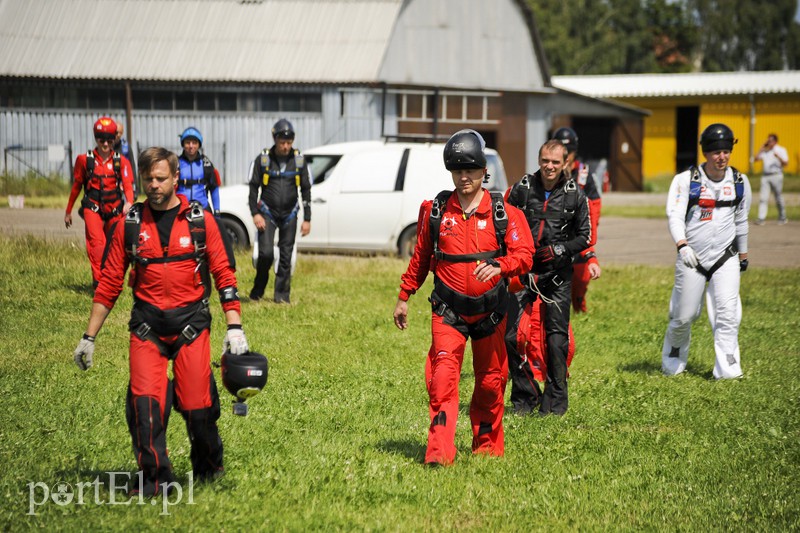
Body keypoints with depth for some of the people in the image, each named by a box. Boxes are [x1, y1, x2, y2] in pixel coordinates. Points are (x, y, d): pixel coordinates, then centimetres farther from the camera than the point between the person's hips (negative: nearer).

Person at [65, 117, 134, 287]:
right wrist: (68, 212, 19)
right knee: (97, 242, -21)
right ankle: (98, 280, -29)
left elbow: (128, 184, -8)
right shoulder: (85, 160, 2)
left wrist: (129, 202, -30)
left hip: (114, 209, 2)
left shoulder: (121, 161, 2)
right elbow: (76, 187, 12)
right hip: (92, 207, -2)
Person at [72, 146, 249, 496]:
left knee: (197, 406, -3)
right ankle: (155, 478, -3)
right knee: (144, 401, -14)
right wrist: (89, 337, 9)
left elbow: (224, 274, 2)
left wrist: (234, 327, -5)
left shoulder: (200, 221, 2)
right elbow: (109, 283, 10)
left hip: (191, 323, -1)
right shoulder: (129, 225, 6)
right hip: (147, 325, 1)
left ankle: (208, 468, 24)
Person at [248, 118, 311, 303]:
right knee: (265, 252, -13)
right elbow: (253, 187, 1)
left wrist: (307, 219, 4)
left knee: (286, 256, 2)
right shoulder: (263, 159, -4)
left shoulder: (299, 160, 1)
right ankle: (258, 290, 8)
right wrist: (255, 213, -8)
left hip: (289, 214, 2)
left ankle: (282, 295, 10)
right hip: (268, 212, -2)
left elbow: (306, 190, 7)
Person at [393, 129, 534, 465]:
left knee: (490, 380, 13)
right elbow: (420, 258, 14)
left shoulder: (504, 213, -3)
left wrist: (499, 267, -33)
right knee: (443, 374, -17)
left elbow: (524, 254, -13)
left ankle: (487, 443, 33)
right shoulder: (434, 211, 2)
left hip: (490, 311, 1)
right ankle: (439, 451, -22)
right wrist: (404, 298, 17)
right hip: (448, 311, 0)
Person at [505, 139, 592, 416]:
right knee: (511, 336, -4)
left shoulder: (575, 194, -1)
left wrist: (559, 250, -10)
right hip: (523, 271, 1)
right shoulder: (522, 188, 0)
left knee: (557, 338, -3)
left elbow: (585, 236, 5)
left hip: (558, 273, -1)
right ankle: (524, 396, 11)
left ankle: (556, 399, 9)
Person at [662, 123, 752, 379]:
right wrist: (682, 245, -33)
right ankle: (672, 362, 31)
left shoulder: (739, 182, 4)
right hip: (692, 258, -2)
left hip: (725, 258, 2)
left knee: (727, 314, -12)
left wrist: (743, 254, 23)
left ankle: (728, 370, -9)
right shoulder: (686, 180, -7)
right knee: (684, 316, 5)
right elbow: (675, 215, -16)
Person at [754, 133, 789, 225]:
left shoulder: (781, 150, 2)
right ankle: (761, 218, -9)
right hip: (765, 176, 4)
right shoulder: (765, 151, 14)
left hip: (776, 175, -4)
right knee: (763, 197, -6)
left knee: (779, 198, 2)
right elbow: (756, 158, 5)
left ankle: (782, 218, 16)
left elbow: (785, 163, -6)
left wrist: (778, 157, -22)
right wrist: (762, 149, 3)